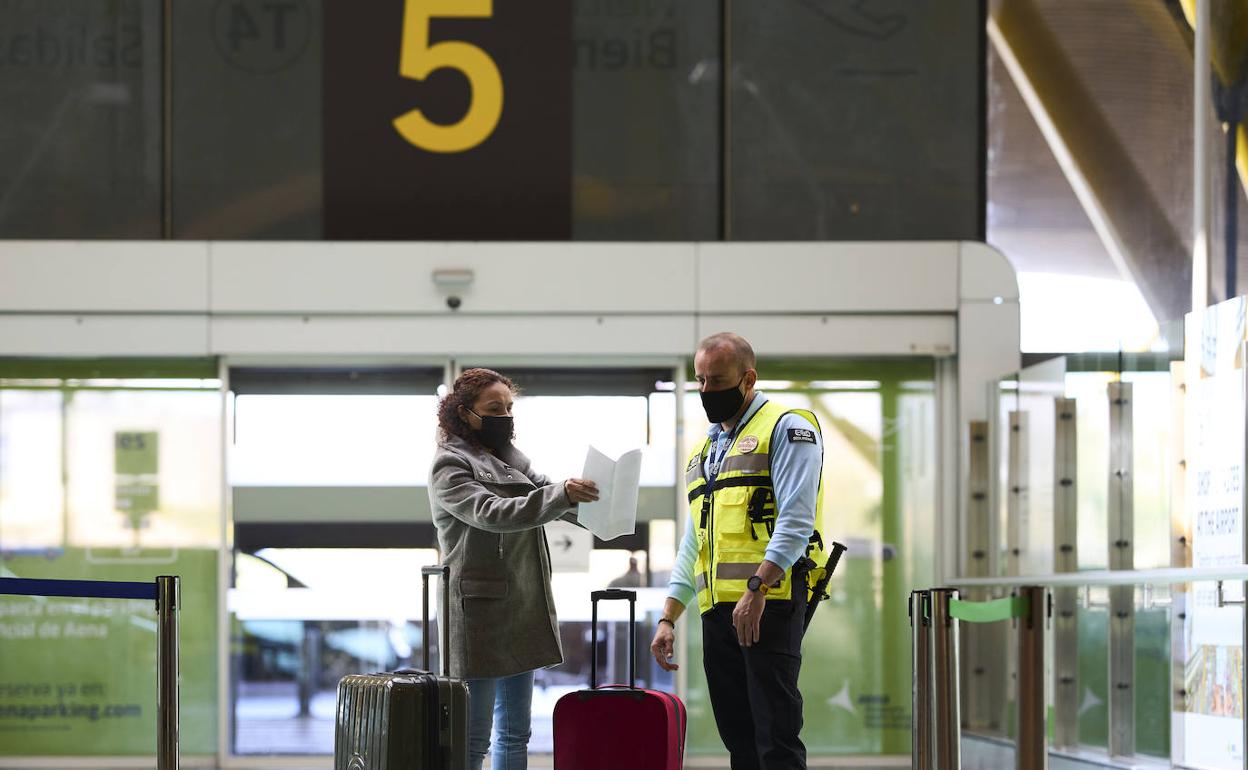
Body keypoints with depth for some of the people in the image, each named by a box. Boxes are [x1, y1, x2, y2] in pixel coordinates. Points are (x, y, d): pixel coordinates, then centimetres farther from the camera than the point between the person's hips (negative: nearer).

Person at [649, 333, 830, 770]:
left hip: (770, 602, -8)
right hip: (717, 611, 8)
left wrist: (757, 589, -21)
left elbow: (795, 521, -12)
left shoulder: (786, 429, 0)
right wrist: (668, 618, 18)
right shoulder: (705, 450, 25)